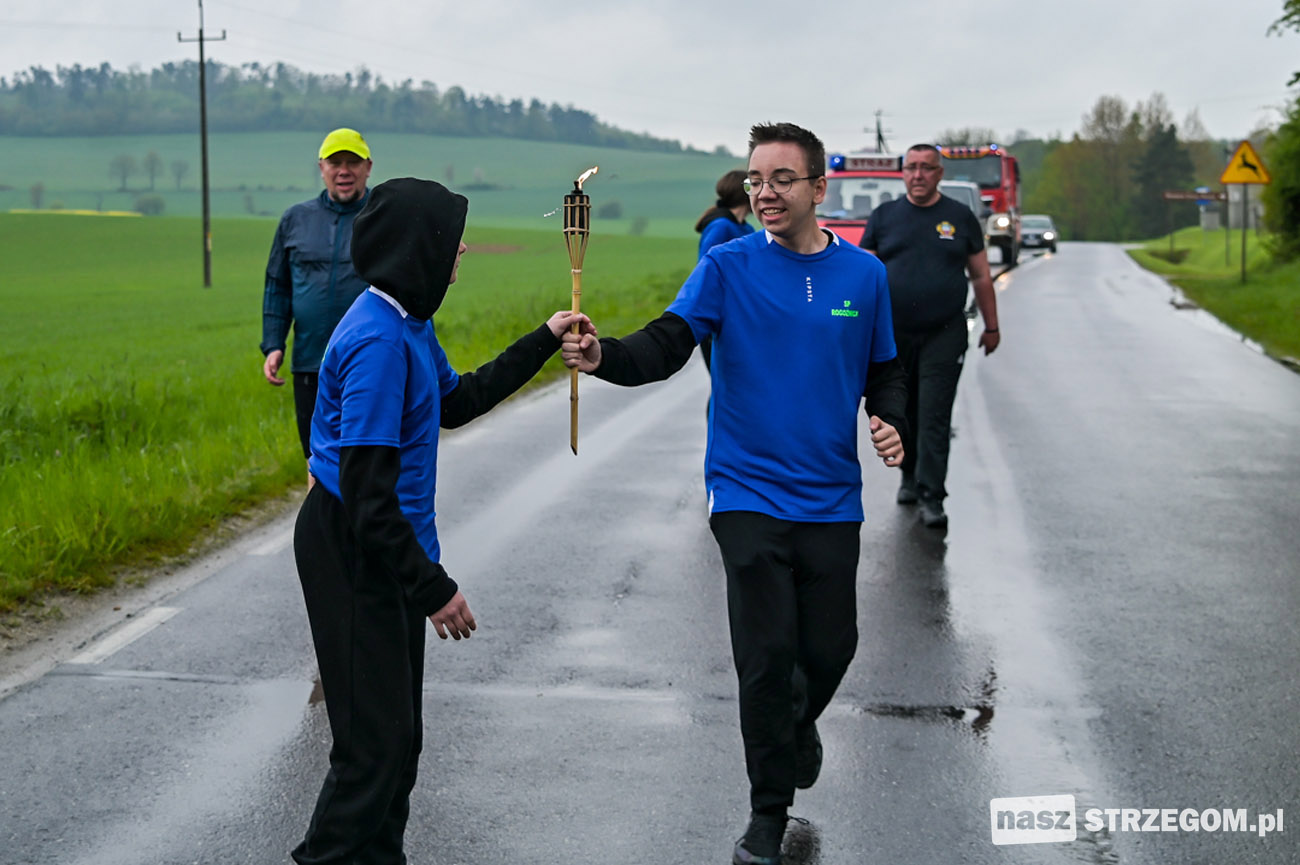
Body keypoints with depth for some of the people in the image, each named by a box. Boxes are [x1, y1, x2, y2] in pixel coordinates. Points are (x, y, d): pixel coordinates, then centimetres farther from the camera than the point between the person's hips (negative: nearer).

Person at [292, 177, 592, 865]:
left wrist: (542, 342, 25)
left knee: (399, 730, 16)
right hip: (354, 551, -10)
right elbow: (366, 491, -26)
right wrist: (434, 588, -23)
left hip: (387, 545, 10)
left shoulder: (409, 322, 8)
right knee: (375, 737, -6)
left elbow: (456, 402, 26)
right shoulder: (377, 341, -24)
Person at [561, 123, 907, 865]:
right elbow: (666, 345, -17)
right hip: (750, 492, -2)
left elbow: (884, 372, 14)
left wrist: (890, 422, -6)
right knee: (767, 652, -5)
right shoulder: (728, 267, -5)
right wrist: (604, 357, -37)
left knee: (830, 648, 6)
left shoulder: (864, 274, 4)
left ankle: (800, 724, 42)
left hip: (832, 498, 3)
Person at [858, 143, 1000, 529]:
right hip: (893, 335, 2)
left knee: (935, 417, -7)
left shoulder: (960, 218, 6)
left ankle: (931, 496, -8)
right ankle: (910, 476, 31)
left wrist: (991, 326, 8)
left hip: (944, 335, -2)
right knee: (904, 412, 11)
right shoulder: (884, 217, 6)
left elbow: (981, 276, 9)